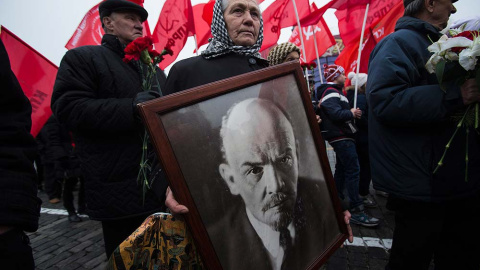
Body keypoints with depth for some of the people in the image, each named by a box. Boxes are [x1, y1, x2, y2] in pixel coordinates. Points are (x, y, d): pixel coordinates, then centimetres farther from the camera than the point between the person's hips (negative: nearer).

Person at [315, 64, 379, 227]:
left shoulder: (334, 91, 20)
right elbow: (336, 114, -27)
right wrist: (352, 113, -12)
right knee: (353, 170, -12)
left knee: (342, 169, 17)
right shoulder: (331, 92, -15)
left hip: (340, 137, 11)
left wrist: (351, 113, 6)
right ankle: (356, 211, -10)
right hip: (341, 137, -11)